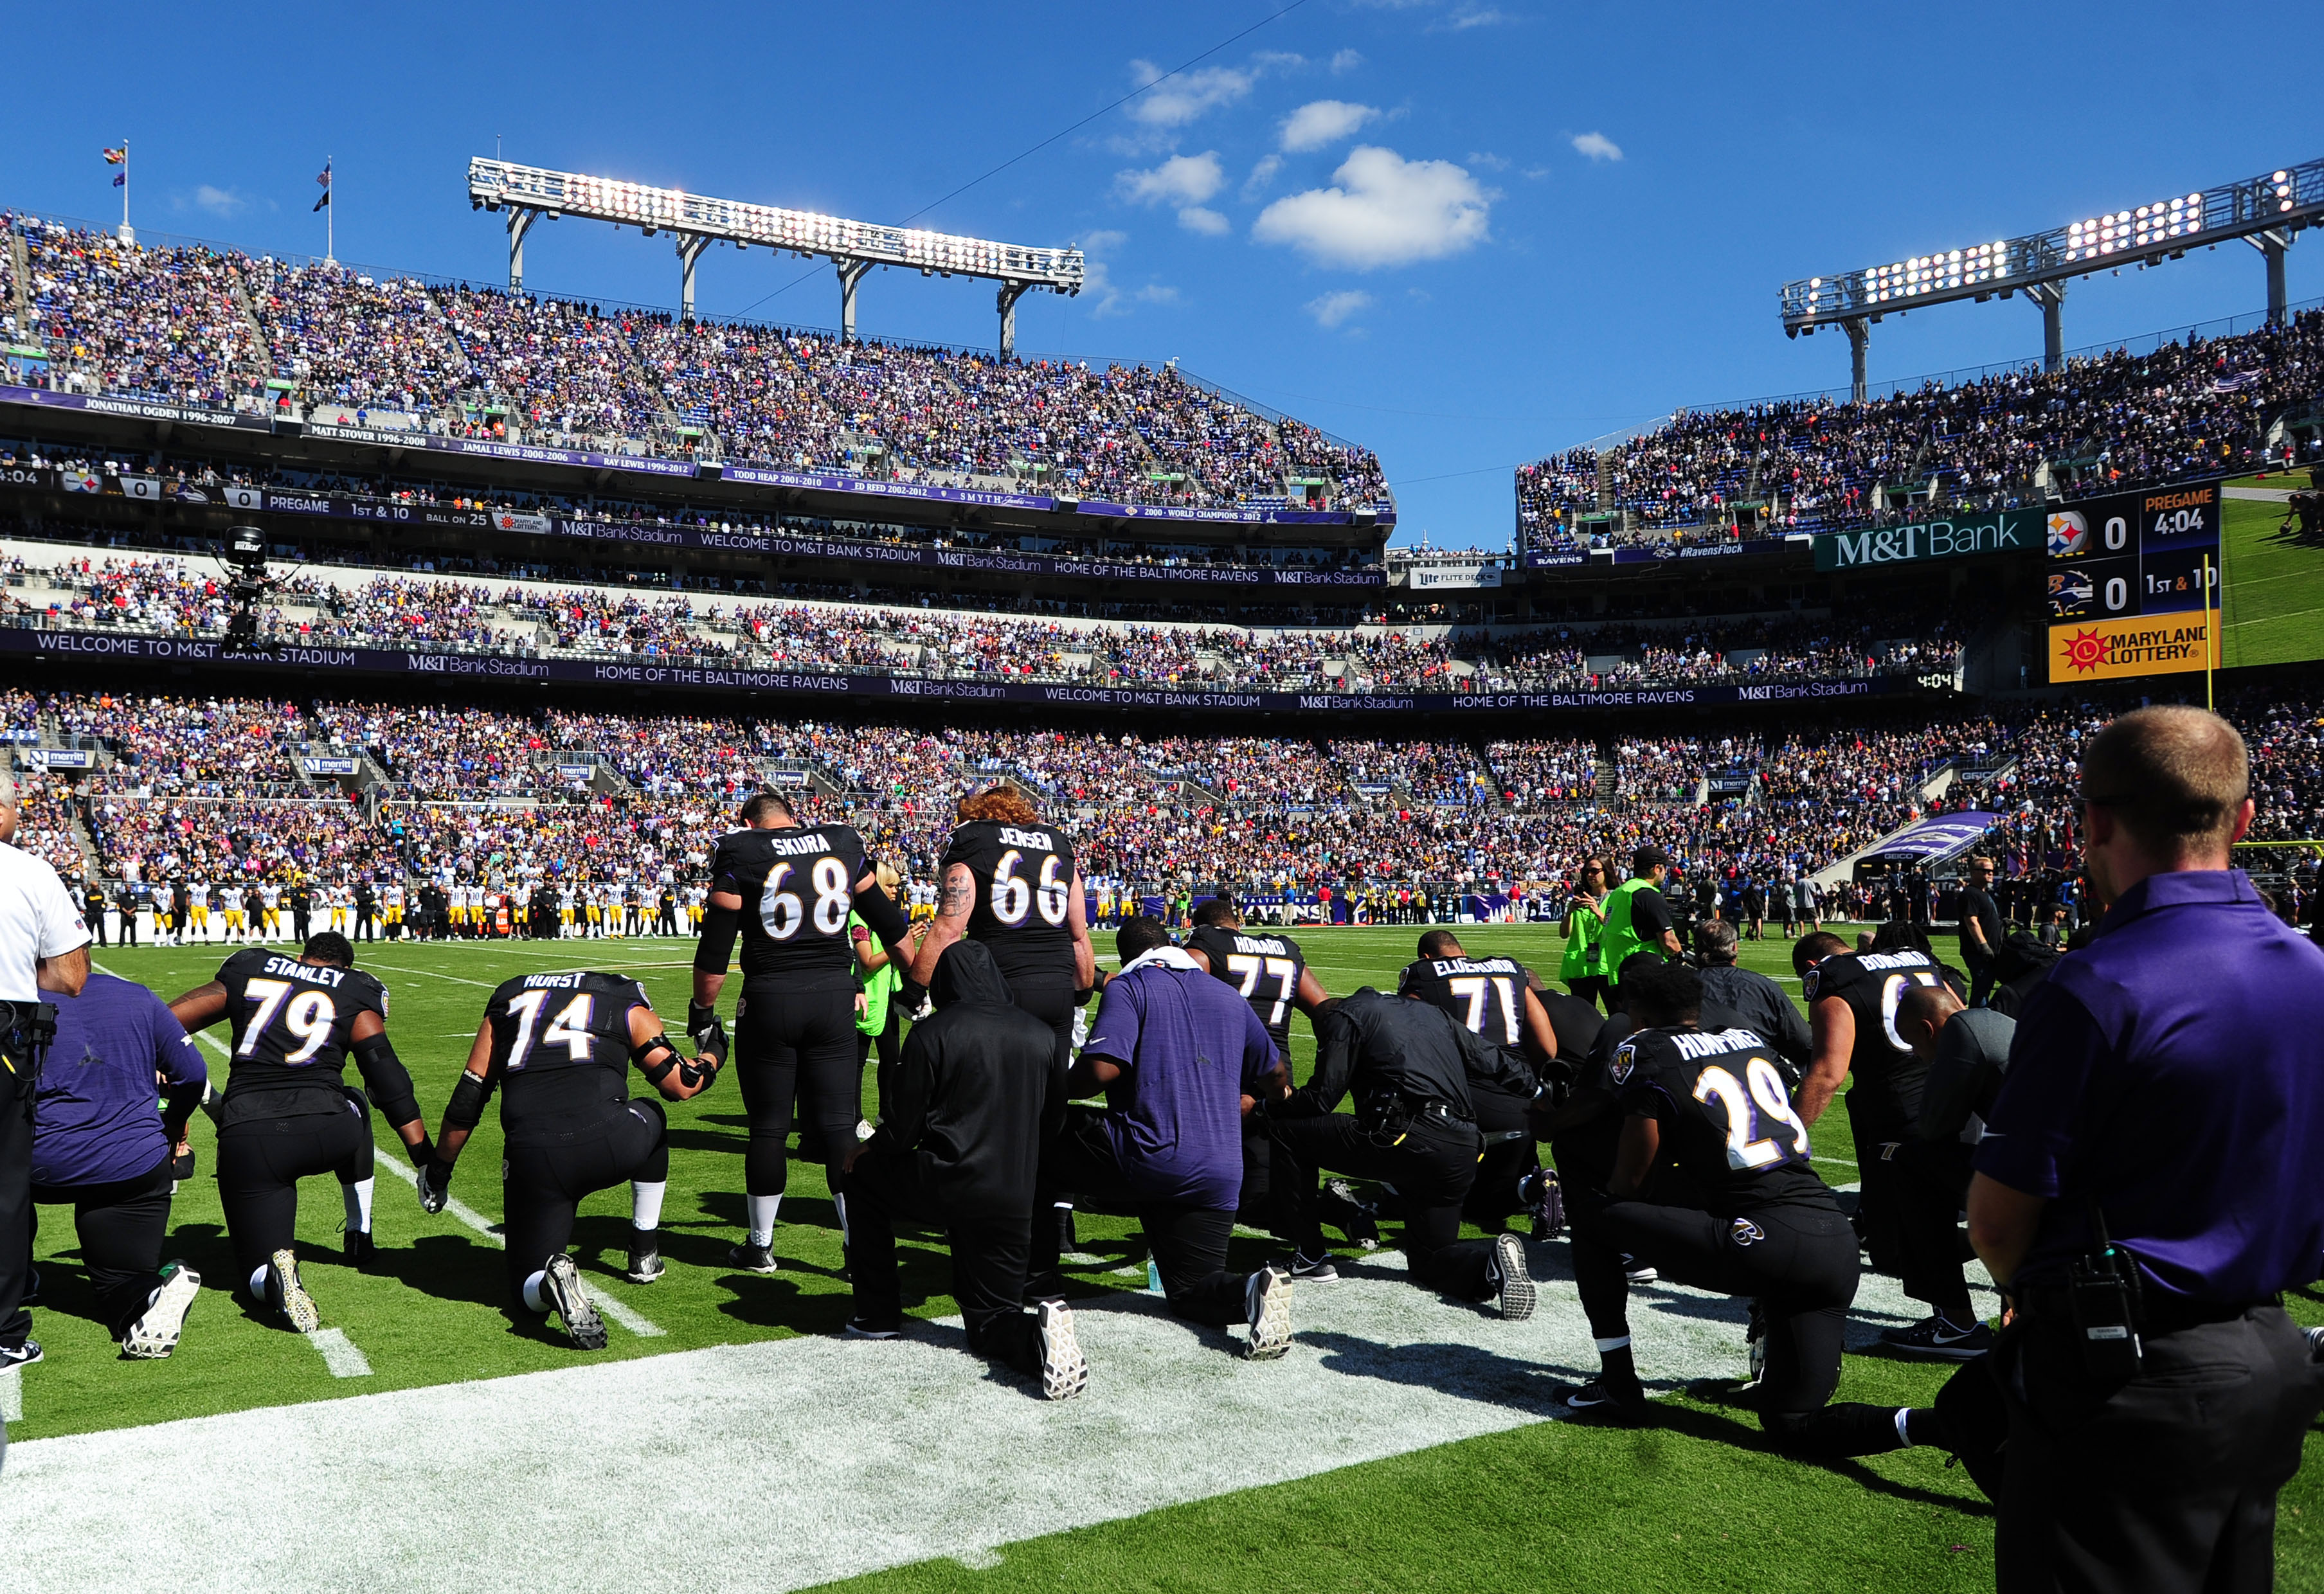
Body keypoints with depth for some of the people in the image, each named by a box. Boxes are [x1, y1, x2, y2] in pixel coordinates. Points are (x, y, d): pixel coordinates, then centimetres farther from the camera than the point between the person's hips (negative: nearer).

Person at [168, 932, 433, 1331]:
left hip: (246, 1141, 1)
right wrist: (423, 1154, 0)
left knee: (258, 1276, 11)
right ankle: (359, 1234, 34)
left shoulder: (247, 970, 19)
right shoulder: (356, 991, 11)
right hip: (323, 1133, -1)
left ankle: (276, 1269, -27)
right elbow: (384, 1070, 1)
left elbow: (168, 1023, 17)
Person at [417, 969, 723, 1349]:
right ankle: (644, 1253, 37)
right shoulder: (627, 1005, 19)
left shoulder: (507, 1002, 26)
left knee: (529, 1291, 18)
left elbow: (467, 1101, 24)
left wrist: (438, 1170, 36)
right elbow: (681, 1085, 19)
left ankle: (553, 1282, -18)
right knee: (652, 1119, 36)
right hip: (608, 1145, -1)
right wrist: (713, 1054, 40)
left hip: (530, 1158, 1)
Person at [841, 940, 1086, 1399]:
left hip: (946, 1186, -4)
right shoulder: (1039, 1034, 6)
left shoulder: (932, 1033, -7)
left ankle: (878, 1318, 27)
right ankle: (1037, 1334, -18)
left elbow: (901, 1130, -4)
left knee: (863, 1176, 27)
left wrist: (863, 1152, 17)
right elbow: (1054, 1120, 17)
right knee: (991, 1325, 19)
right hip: (1015, 1201, 4)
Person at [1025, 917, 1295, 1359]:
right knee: (1193, 1293, 17)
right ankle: (1251, 1290, -16)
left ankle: (1042, 1280, 18)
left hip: (1144, 1159, -5)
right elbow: (1276, 1081, 27)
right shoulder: (1230, 997, 18)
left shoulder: (1127, 987, 0)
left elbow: (1101, 1070, -15)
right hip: (1219, 1176, 5)